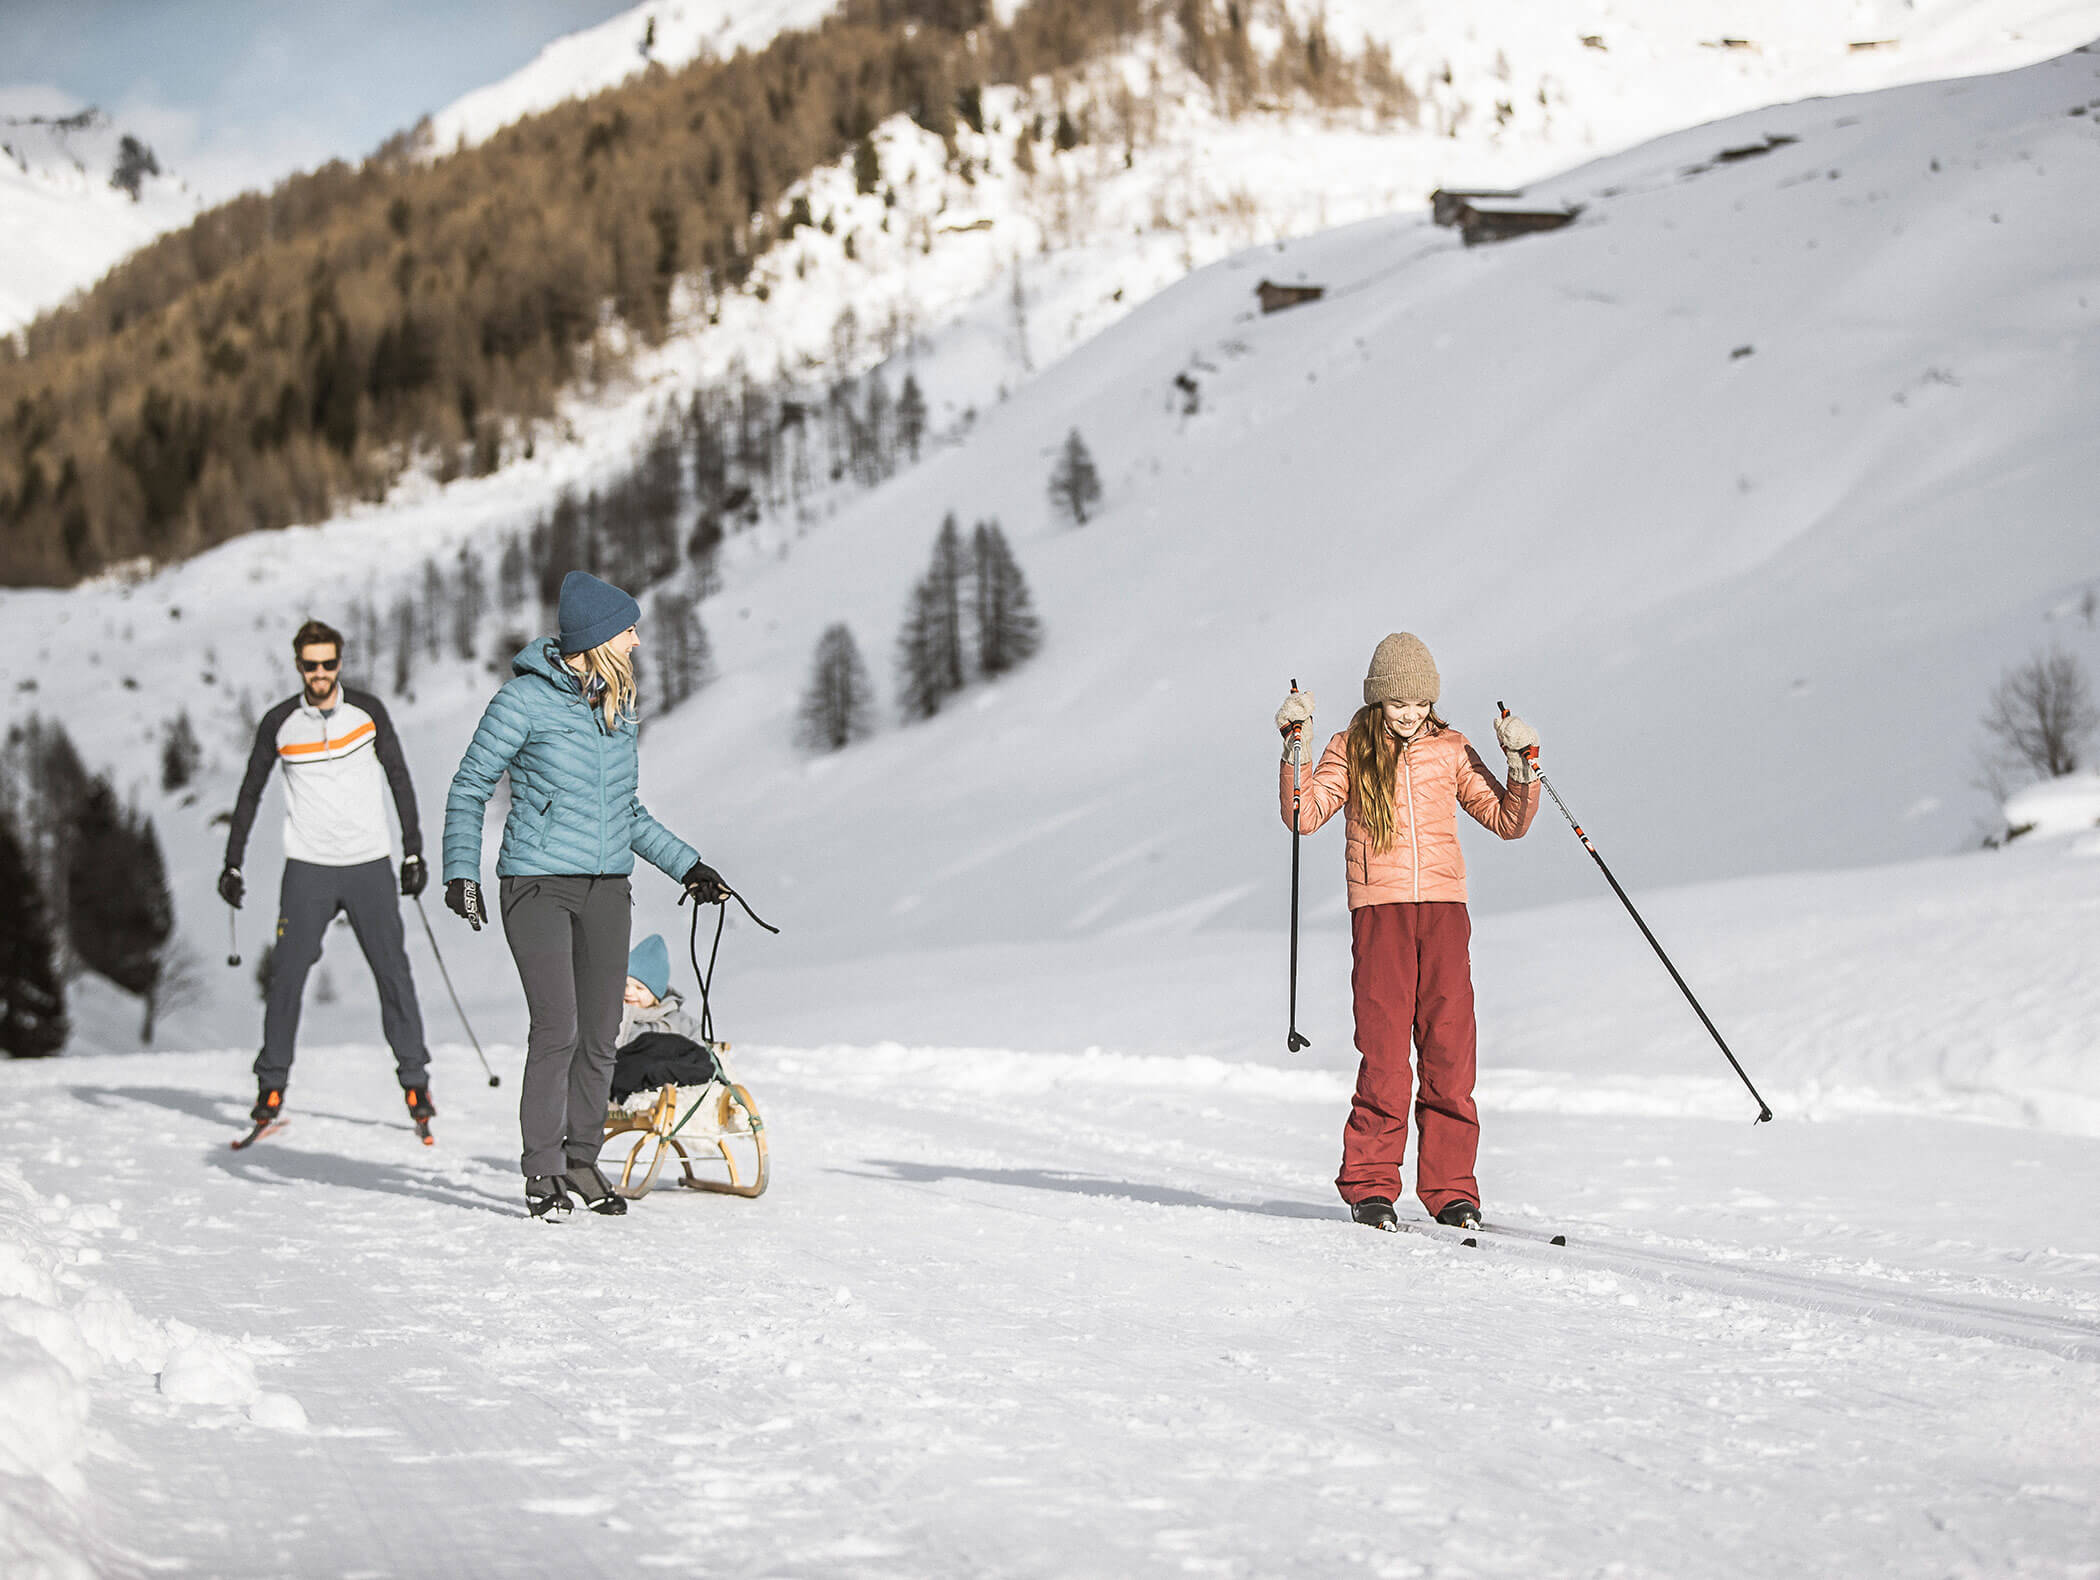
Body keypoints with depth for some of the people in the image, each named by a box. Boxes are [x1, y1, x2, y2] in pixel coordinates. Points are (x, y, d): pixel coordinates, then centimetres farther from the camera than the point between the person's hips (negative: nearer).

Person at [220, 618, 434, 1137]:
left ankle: (415, 1080, 7)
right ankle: (272, 1084, 5)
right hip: (308, 866, 0)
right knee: (287, 973, -5)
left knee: (392, 971, -1)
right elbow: (250, 793, 10)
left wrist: (414, 852, 3)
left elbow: (399, 779, 7)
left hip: (369, 864, 0)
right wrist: (233, 864, 7)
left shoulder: (367, 710, 1)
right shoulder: (279, 723, 1)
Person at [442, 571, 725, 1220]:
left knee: (599, 1032, 4)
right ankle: (542, 1172, -3)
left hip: (607, 887, 6)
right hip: (539, 883, -6)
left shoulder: (617, 705, 12)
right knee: (557, 1026, -13)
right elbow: (471, 786, -2)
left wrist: (685, 864, 20)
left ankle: (581, 1161, 16)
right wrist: (461, 869, -12)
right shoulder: (526, 698, -8)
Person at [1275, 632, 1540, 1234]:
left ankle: (1451, 1189, 5)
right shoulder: (1351, 751, 7)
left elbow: (1508, 822, 12)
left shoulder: (1450, 751, 11)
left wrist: (1523, 766, -2)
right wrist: (1295, 749, -14)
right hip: (1379, 909, -2)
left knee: (1450, 1050, -2)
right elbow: (1305, 816, -5)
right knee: (1384, 1050, -8)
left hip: (1444, 909, 2)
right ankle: (1370, 1186, 2)